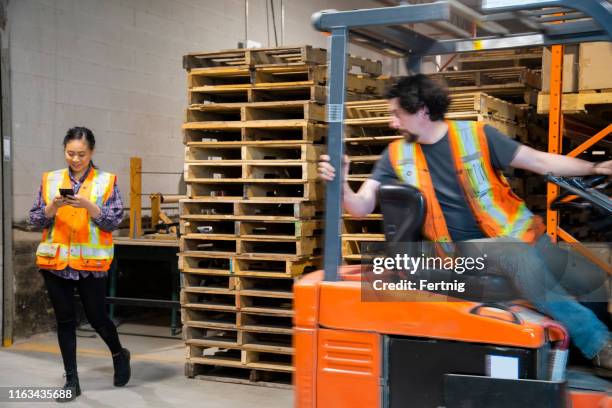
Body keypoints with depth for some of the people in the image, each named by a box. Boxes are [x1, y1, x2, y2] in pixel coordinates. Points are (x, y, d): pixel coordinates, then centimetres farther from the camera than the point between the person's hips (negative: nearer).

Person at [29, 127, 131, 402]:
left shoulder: (107, 181, -1)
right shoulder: (50, 180, 6)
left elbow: (114, 221, -6)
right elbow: (35, 220, 5)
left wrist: (89, 206, -19)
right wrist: (53, 207, -15)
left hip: (91, 262, -2)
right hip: (55, 260, 3)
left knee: (96, 317, 5)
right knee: (65, 320, 7)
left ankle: (119, 354, 35)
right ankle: (71, 381, 17)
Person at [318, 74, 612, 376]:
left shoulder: (477, 135, -4)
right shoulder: (397, 155, 1)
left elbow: (540, 161, -1)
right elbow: (362, 207, -5)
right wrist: (341, 186, -26)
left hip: (520, 235, 3)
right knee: (518, 255, -33)